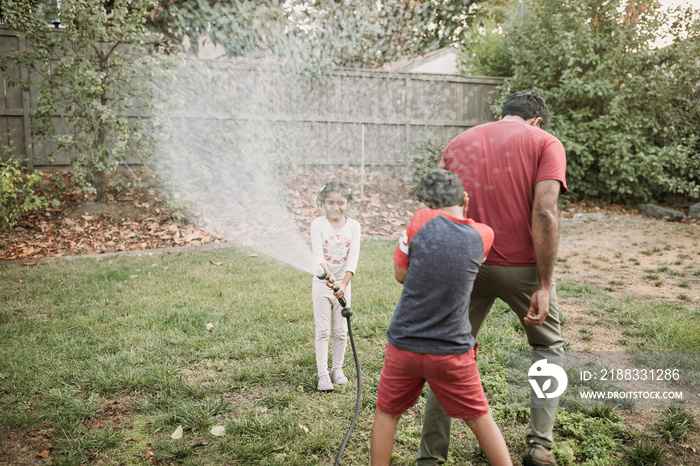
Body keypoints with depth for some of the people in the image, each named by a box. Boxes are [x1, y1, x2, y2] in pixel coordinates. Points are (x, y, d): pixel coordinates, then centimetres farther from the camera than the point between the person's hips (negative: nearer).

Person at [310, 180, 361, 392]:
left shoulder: (353, 226, -2)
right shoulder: (318, 224, -8)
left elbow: (353, 256, -11)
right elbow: (317, 253, -21)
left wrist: (344, 283, -24)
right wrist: (327, 274, -40)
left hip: (343, 283, 2)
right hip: (321, 283, -2)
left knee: (341, 331, 10)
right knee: (322, 331, 3)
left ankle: (337, 368, 28)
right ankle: (322, 373, 12)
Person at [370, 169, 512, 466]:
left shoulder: (422, 220, -10)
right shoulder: (483, 235, -5)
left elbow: (400, 274, -1)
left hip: (403, 345, 0)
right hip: (452, 351, 1)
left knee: (386, 413, 19)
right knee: (479, 419, 17)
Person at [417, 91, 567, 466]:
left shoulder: (459, 143, 13)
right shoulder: (545, 143, 2)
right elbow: (544, 213, -12)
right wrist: (544, 285, -11)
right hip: (522, 267, -2)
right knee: (548, 346, 23)